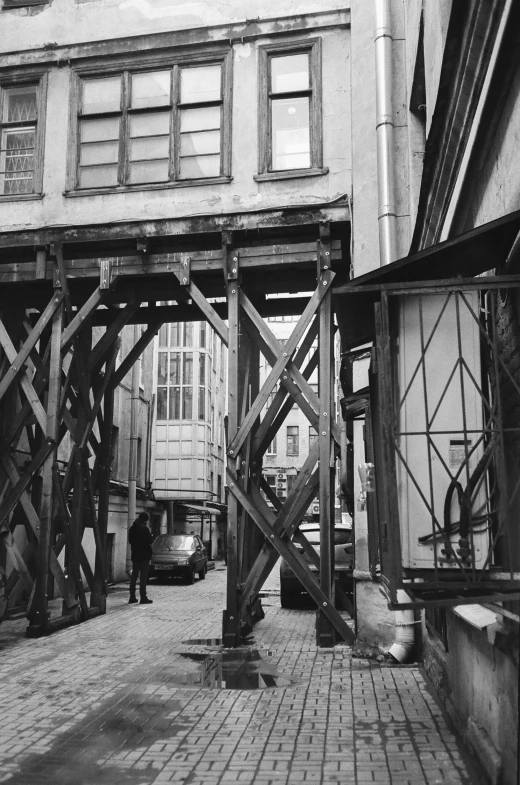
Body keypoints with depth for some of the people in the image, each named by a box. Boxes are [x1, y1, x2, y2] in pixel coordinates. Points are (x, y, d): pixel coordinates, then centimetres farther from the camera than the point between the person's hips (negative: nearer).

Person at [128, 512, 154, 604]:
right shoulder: (144, 529, -16)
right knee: (143, 577, -3)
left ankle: (132, 597, 15)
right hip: (144, 556, -7)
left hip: (135, 556, 7)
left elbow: (130, 540, 13)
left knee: (134, 576, 12)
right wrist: (151, 535, 5)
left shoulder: (132, 528, 5)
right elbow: (150, 541, -14)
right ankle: (143, 597, -3)